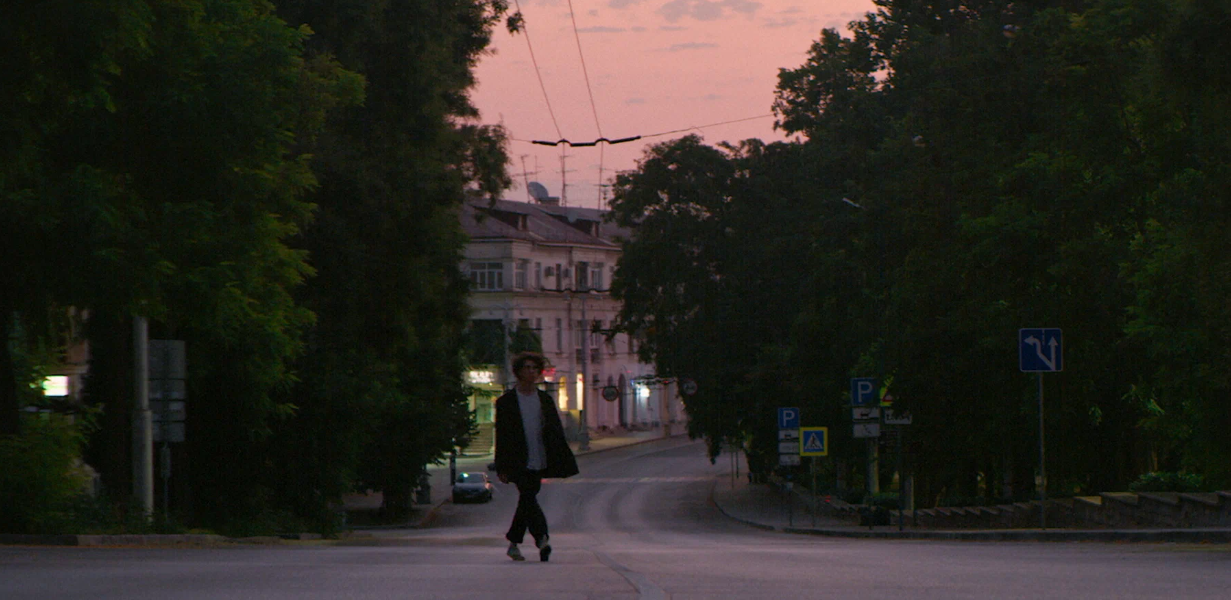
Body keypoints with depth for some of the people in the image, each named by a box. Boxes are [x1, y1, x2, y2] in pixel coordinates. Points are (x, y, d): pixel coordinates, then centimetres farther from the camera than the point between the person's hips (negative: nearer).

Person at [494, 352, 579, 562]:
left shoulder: (545, 400, 13)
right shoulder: (506, 402, 2)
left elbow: (556, 431, 12)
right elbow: (501, 435, 0)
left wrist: (564, 461, 4)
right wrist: (502, 467, -5)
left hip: (538, 463, 4)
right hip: (518, 463, -4)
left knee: (527, 501, 9)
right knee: (528, 499, -17)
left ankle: (513, 544, 20)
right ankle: (542, 539, -27)